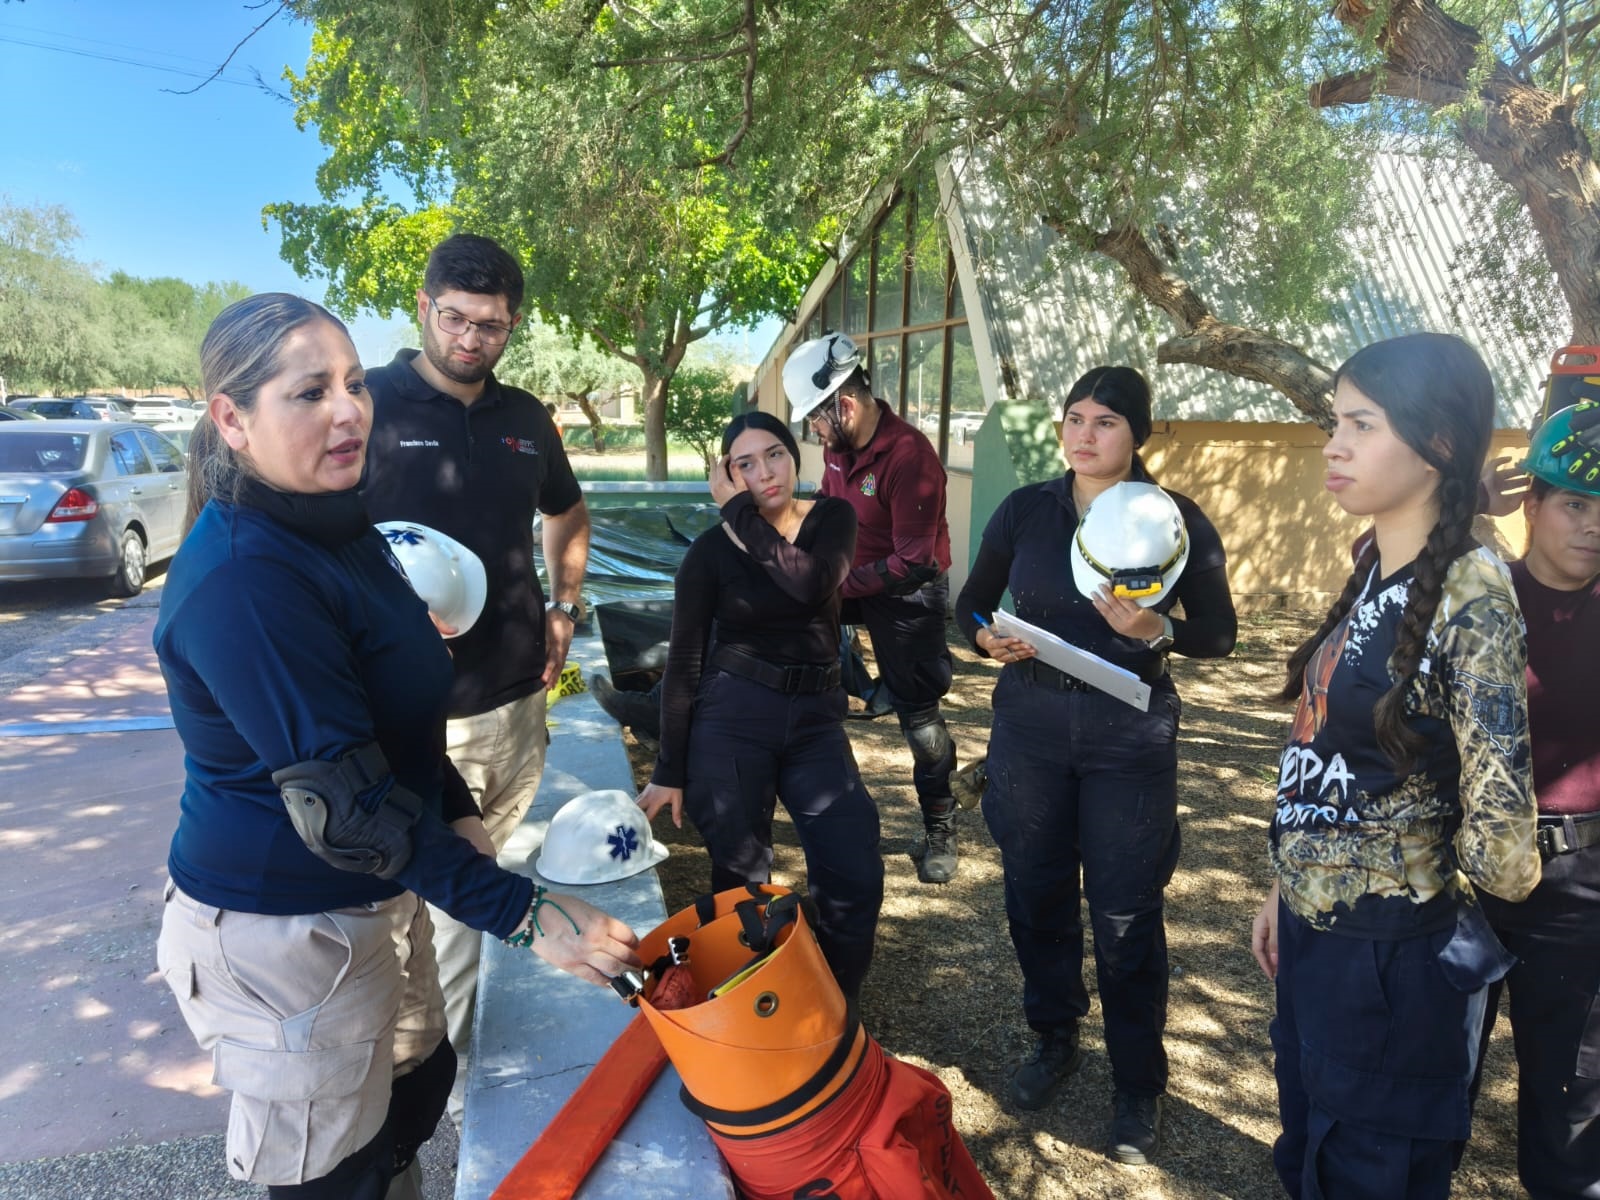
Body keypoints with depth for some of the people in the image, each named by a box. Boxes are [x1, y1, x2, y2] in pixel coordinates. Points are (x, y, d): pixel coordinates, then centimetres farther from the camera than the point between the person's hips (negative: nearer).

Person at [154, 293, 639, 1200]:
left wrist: (457, 811, 5)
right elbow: (339, 802, -29)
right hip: (281, 936, -8)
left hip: (375, 898, 9)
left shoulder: (339, 528, 3)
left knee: (419, 1083, 25)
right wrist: (525, 914, -30)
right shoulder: (240, 579, -27)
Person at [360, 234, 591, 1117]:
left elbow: (567, 515, 26)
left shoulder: (524, 418, 9)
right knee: (439, 895, 0)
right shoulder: (371, 405, -8)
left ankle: (466, 1045, 38)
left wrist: (563, 606, 13)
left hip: (518, 696, 6)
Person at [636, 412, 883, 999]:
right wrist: (669, 771, -2)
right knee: (741, 886, 2)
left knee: (856, 880, -3)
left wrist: (741, 514, -14)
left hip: (816, 720, 3)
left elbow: (812, 584, -21)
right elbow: (683, 665, -2)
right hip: (731, 723, -2)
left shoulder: (832, 519, 2)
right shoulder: (711, 550, -4)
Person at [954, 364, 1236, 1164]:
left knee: (1125, 915, 3)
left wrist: (1154, 630, -21)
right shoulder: (1024, 509, 0)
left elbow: (1219, 636, -1)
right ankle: (1054, 1040, 37)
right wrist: (990, 639, -13)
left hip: (1129, 736, -2)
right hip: (1030, 725, 3)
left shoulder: (1177, 519, -5)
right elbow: (971, 605, 8)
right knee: (1035, 894, 12)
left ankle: (1138, 1085, 25)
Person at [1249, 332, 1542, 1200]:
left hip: (1390, 954, -8)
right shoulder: (1372, 573, 3)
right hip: (1315, 932, 8)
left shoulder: (1470, 592, -22)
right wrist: (1285, 891, 14)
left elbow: (1498, 842, -25)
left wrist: (1428, 887, -4)